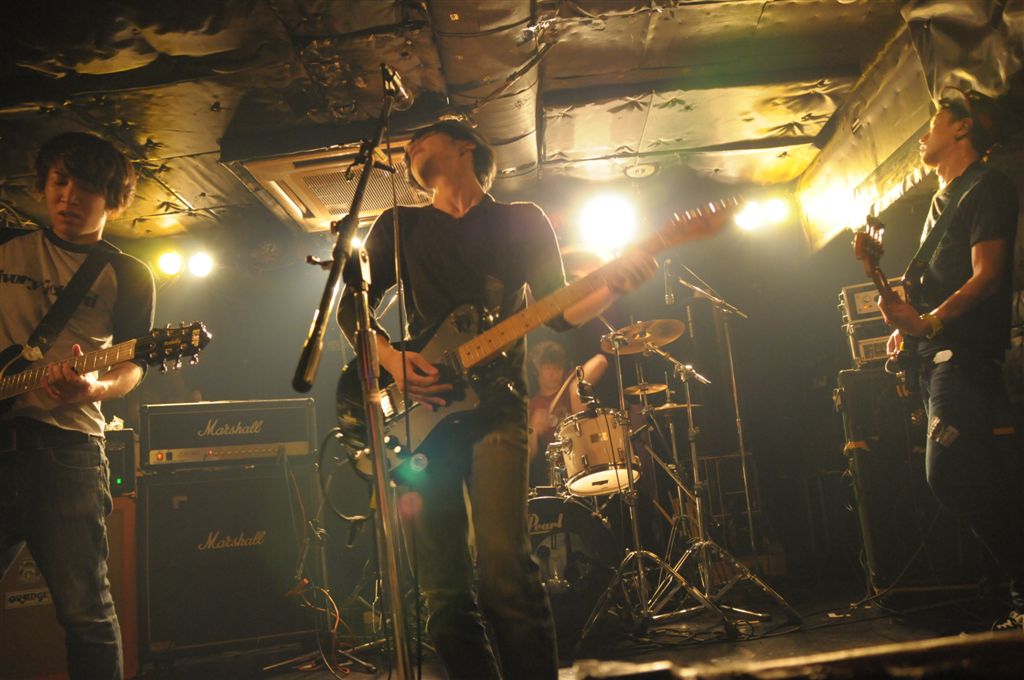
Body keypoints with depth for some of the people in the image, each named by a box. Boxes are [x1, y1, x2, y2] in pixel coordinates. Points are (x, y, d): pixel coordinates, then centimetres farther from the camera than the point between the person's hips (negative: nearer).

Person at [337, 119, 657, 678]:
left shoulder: (522, 221, 14)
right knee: (443, 595, -1)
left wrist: (613, 285, -13)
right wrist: (391, 359, -5)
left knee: (505, 572, -18)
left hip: (494, 403, -2)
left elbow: (560, 313, 7)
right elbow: (351, 306, 14)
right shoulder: (398, 226, 19)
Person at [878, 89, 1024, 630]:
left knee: (948, 470, -20)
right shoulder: (940, 201, 25)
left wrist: (929, 322, -27)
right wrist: (907, 322, 11)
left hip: (968, 351, -9)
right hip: (935, 355, 9)